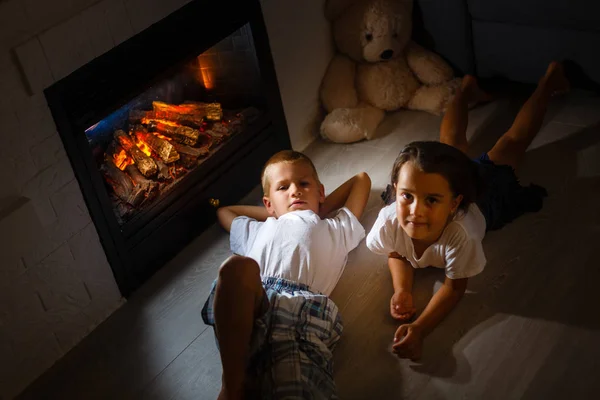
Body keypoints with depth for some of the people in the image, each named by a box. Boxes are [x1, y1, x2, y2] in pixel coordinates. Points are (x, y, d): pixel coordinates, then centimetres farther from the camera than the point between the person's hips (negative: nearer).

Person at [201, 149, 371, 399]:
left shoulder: (336, 229, 42)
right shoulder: (259, 230, 46)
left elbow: (361, 179, 54)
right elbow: (223, 211, 64)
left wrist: (321, 210, 50)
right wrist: (275, 213, 56)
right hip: (250, 305, 2)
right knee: (238, 267, -37)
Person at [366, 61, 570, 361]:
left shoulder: (461, 236, -52)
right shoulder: (389, 221, -43)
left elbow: (456, 286, -35)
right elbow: (395, 254, -19)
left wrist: (419, 329, -51)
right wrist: (401, 290, -39)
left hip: (487, 192, -1)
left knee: (512, 142, 27)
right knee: (450, 142, 35)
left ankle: (550, 79, 53)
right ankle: (467, 89, 62)